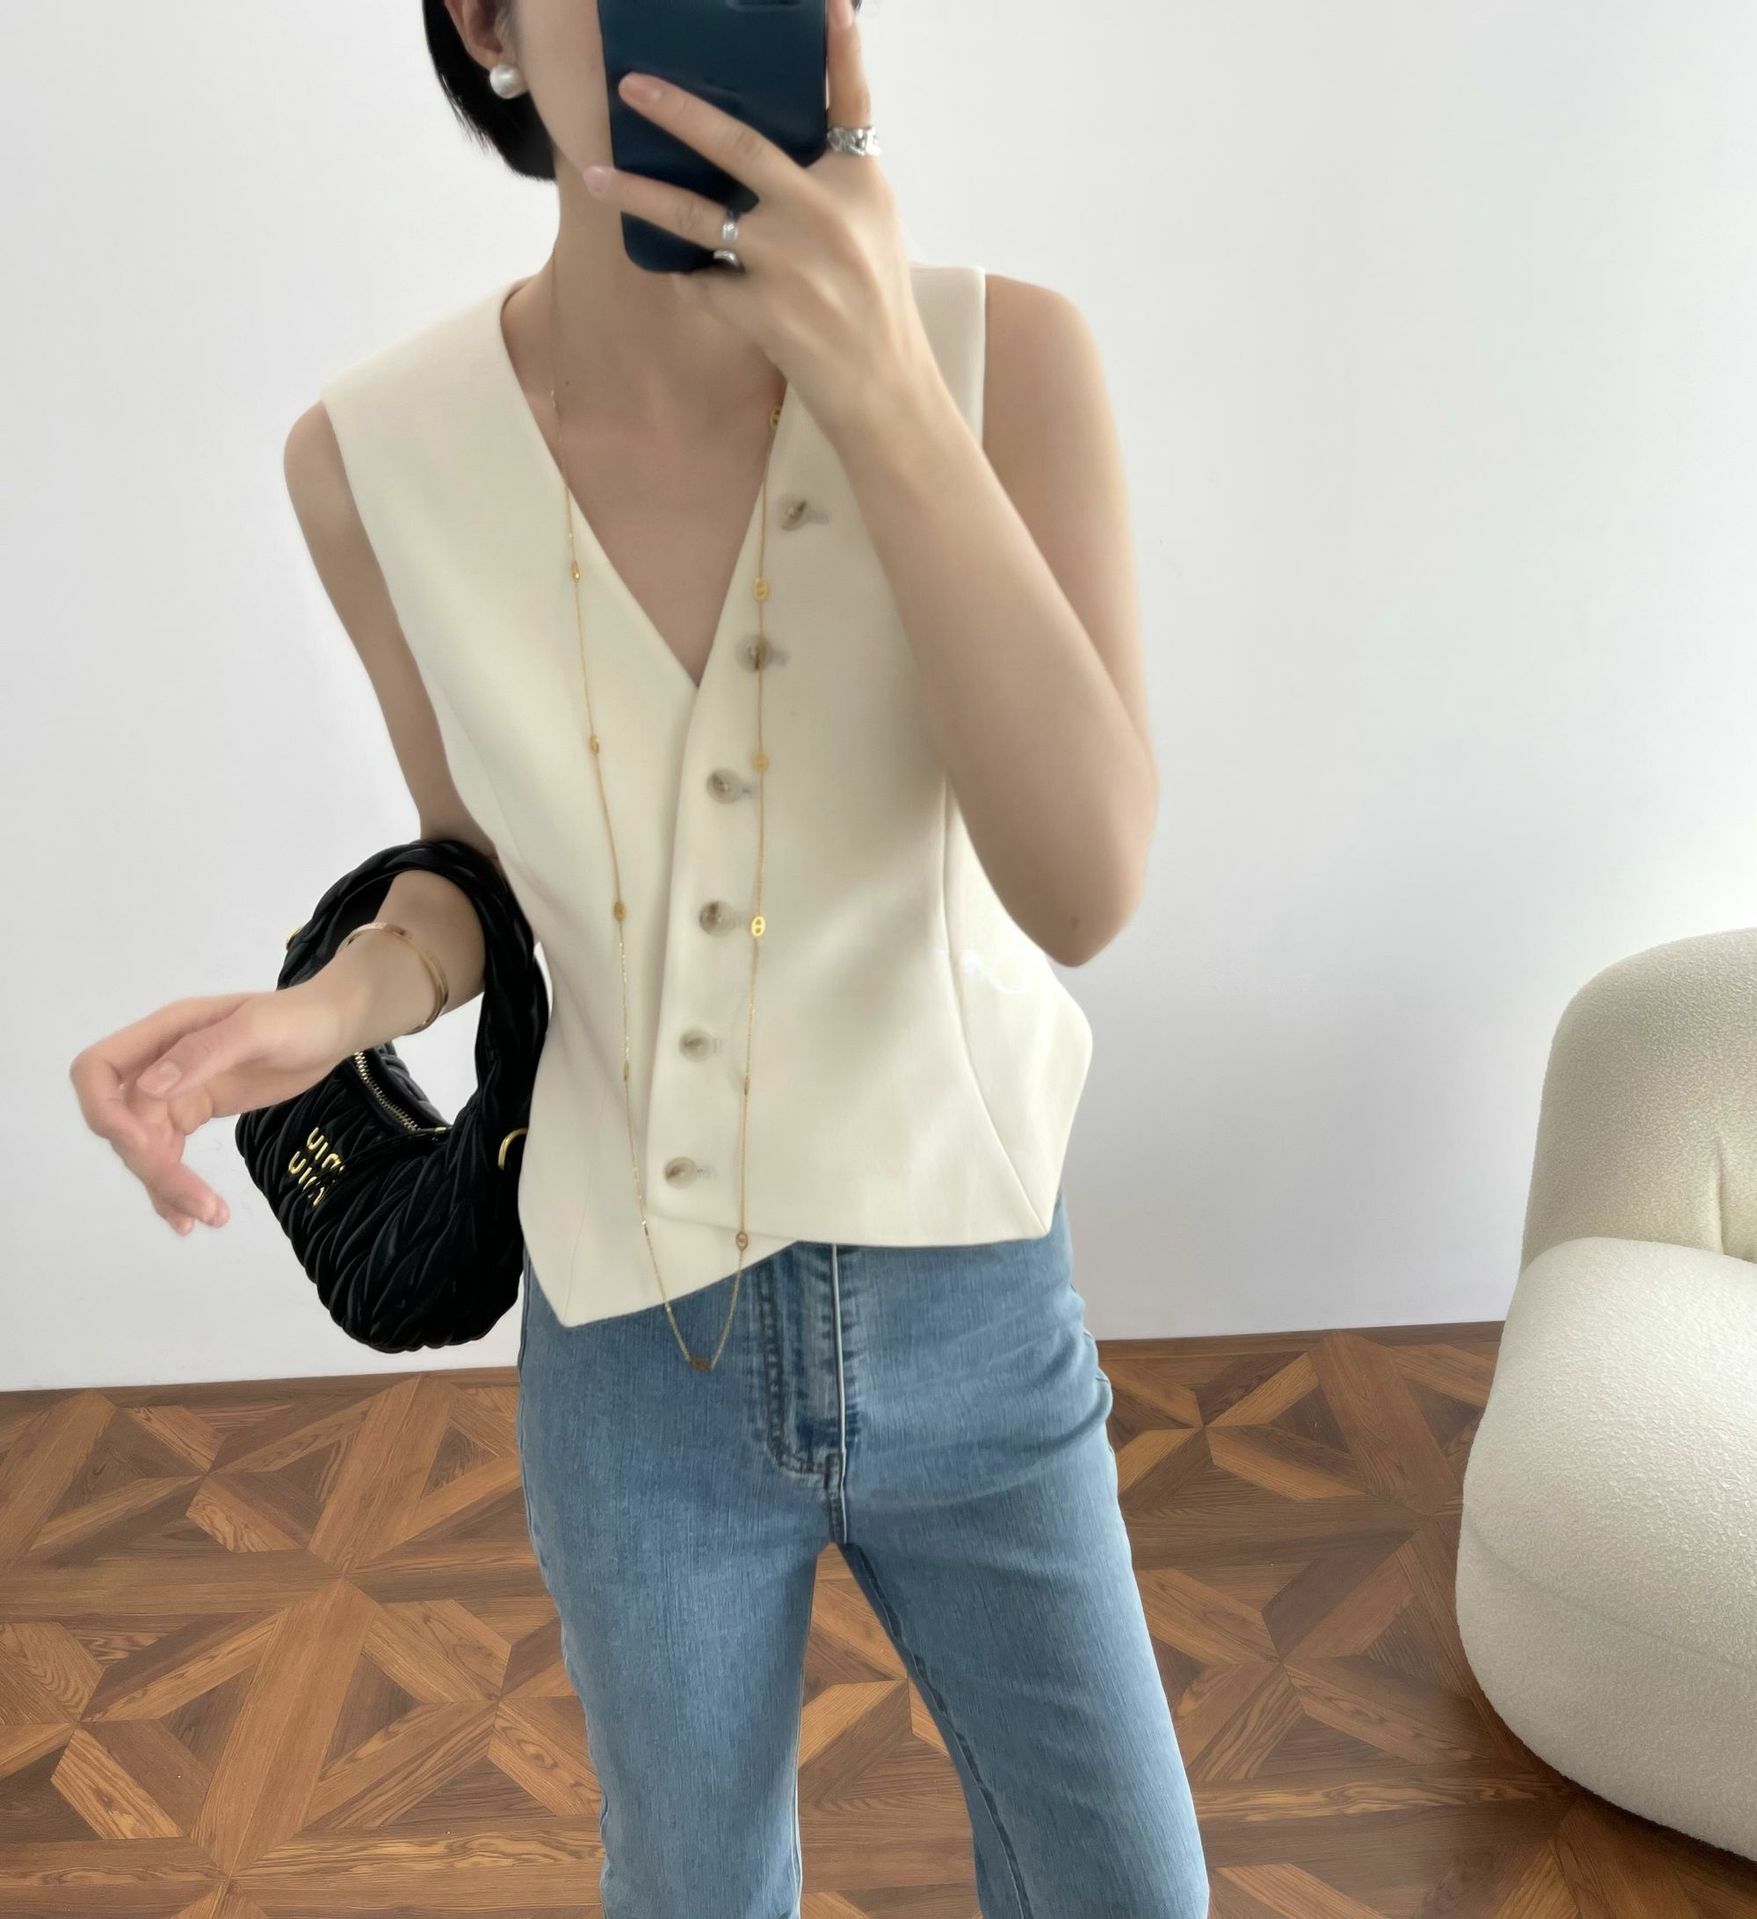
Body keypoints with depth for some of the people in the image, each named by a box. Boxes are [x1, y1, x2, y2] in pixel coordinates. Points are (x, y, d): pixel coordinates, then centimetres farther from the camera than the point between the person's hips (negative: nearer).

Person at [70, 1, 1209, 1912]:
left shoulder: (1004, 356, -17)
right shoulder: (376, 458, -12)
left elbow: (1083, 887, -26)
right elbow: (486, 867, 2)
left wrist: (886, 391, -35)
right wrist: (325, 1009, -20)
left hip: (967, 1325, 0)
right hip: (637, 1354, 1)